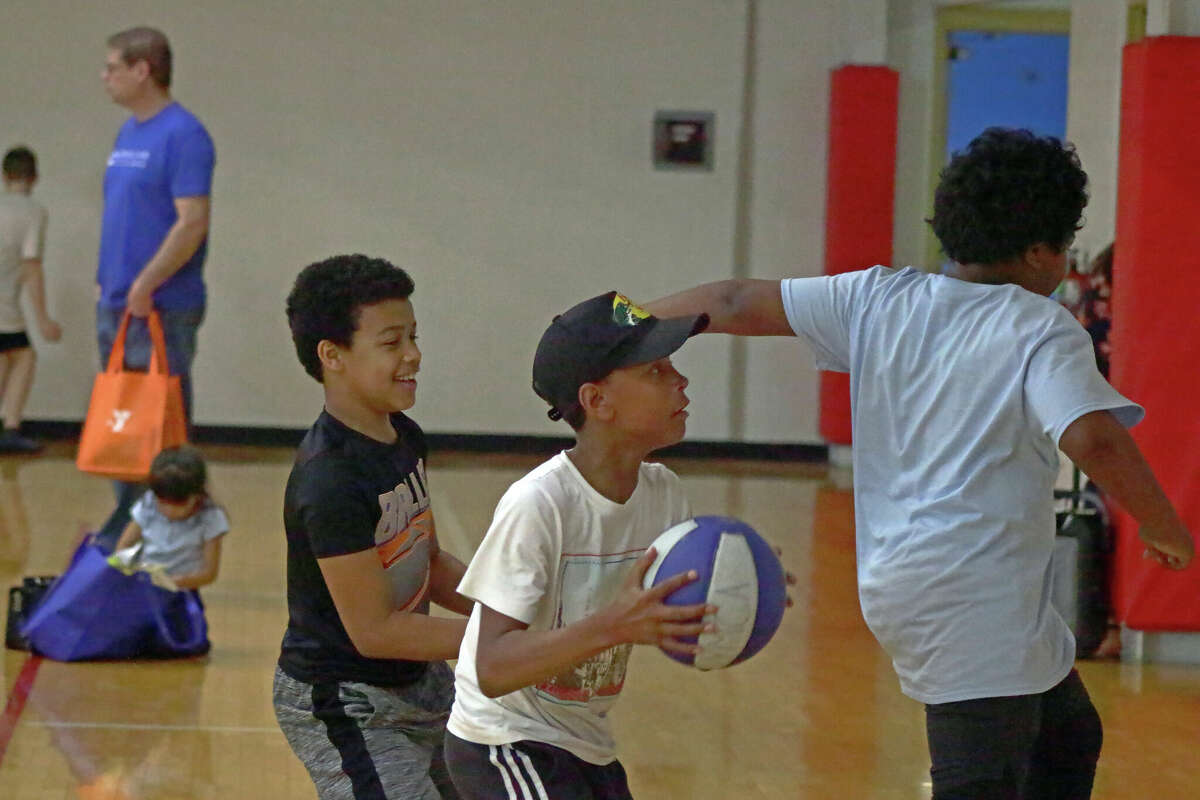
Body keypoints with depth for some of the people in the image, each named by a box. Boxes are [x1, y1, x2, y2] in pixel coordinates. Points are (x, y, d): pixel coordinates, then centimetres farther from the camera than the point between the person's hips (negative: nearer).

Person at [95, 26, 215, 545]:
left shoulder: (183, 135, -14)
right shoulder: (127, 135, 14)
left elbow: (192, 222, -20)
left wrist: (144, 286, -19)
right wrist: (107, 280, 14)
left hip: (162, 309, -9)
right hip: (116, 306, 9)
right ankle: (125, 527, 21)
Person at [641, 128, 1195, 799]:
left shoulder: (878, 300, 8)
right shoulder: (1042, 329, -9)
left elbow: (739, 304, 11)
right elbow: (1095, 440, -23)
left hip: (902, 583, 8)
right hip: (978, 598, -8)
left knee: (1070, 739, 26)